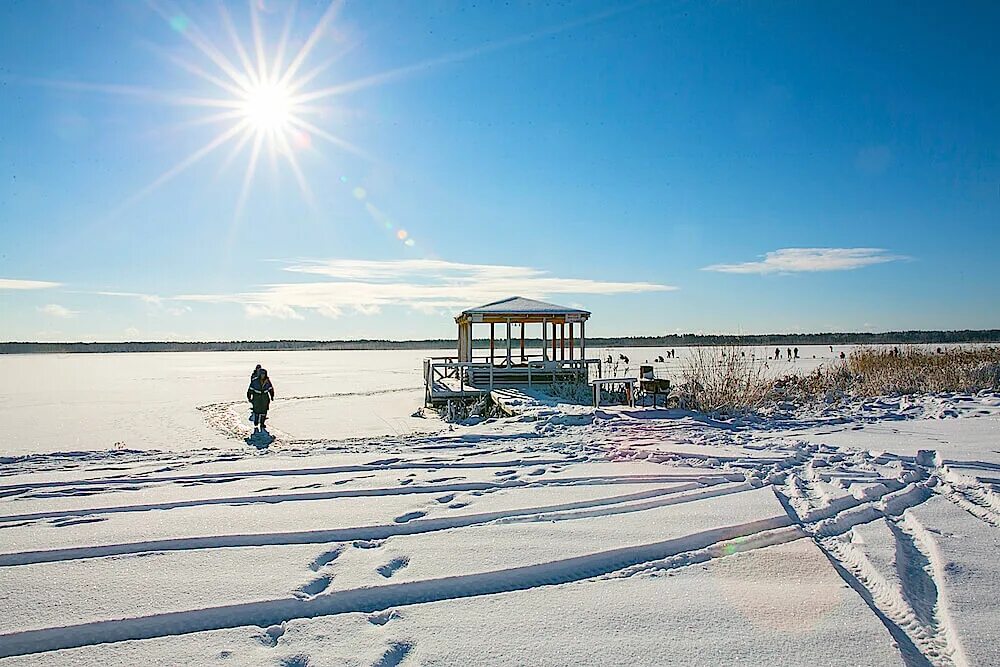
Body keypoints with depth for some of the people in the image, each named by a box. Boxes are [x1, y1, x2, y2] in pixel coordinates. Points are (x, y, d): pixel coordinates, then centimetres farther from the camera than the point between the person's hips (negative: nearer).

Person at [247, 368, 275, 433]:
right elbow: (250, 389, -7)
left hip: (265, 398, 3)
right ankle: (256, 427, 4)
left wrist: (272, 396, 14)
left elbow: (271, 388, 10)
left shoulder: (267, 381, -5)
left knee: (264, 412, 4)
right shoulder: (255, 381, -15)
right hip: (256, 398, -3)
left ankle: (262, 425, 19)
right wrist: (249, 397, -4)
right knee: (256, 412, -6)